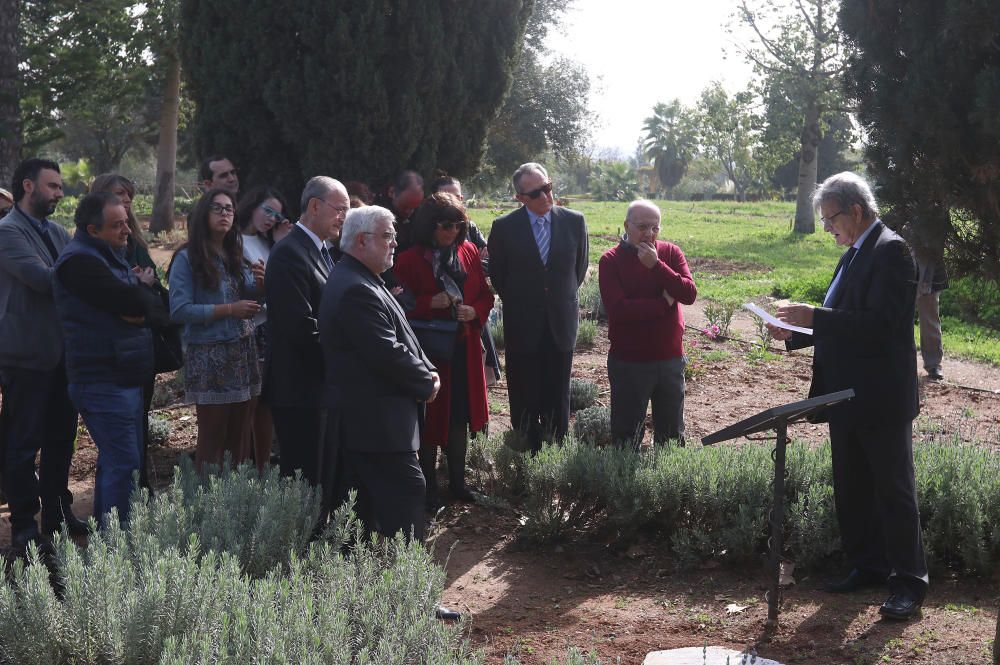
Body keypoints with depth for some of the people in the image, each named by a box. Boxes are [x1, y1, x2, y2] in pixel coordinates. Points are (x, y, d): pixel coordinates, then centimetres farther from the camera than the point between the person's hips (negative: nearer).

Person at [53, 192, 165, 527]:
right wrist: (144, 287, 0)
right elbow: (133, 302, -23)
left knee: (115, 462, 16)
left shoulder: (113, 257, 16)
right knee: (123, 464, -12)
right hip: (103, 383, -10)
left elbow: (160, 310, 10)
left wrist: (140, 303, -13)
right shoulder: (79, 261, -14)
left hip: (126, 377, 10)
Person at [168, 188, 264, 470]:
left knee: (240, 438, 7)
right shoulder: (187, 259, -6)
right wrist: (229, 310, -17)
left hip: (243, 352, 6)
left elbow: (248, 299, 18)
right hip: (209, 357, -6)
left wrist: (259, 282, -4)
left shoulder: (236, 256, 13)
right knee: (212, 439, -2)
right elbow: (179, 310, -14)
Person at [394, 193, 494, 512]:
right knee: (431, 417, 3)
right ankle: (429, 487, 13)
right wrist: (430, 303, -20)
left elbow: (486, 295, 11)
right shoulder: (410, 260, -8)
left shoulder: (469, 252, 5)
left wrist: (475, 311, -9)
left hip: (464, 347, 4)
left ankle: (457, 481, 24)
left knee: (460, 414, 11)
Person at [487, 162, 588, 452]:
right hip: (523, 326, -2)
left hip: (561, 323, 2)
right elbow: (497, 275, 5)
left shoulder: (574, 222, -2)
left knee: (558, 399, 9)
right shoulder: (504, 227, -8)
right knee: (525, 400, 5)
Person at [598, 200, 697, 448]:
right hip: (628, 361, -3)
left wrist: (656, 265, -20)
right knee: (626, 436, 6)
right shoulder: (611, 260, -7)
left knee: (672, 434, 15)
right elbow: (617, 308, -20)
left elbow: (690, 294, -11)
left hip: (671, 359, 3)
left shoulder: (671, 253, 2)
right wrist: (664, 302, -13)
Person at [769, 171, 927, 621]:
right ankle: (869, 567, 26)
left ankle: (909, 583, 7)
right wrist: (796, 333, 6)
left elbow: (881, 323, -25)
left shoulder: (890, 251, -15)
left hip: (881, 399, -9)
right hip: (847, 396, 9)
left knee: (893, 490, -1)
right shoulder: (853, 254, 13)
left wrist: (815, 317, -26)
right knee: (851, 489, 15)